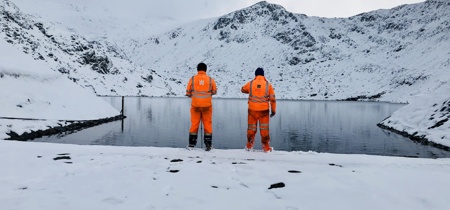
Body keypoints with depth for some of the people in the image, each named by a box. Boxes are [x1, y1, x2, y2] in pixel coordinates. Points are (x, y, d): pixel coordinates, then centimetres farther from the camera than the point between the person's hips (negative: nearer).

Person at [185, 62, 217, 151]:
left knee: (194, 124, 11)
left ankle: (191, 144, 16)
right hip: (207, 105, 0)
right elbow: (214, 91, 5)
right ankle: (208, 144, 11)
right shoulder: (210, 79, -3)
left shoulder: (192, 79, -4)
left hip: (195, 105, 0)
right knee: (207, 124, 9)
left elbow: (188, 93, -1)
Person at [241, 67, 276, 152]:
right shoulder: (268, 84, -2)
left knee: (251, 128, 13)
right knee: (264, 129, 8)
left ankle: (249, 146, 22)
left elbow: (243, 90, 20)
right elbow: (272, 99, -2)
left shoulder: (250, 83, 0)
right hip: (264, 110, -1)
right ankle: (266, 147, 13)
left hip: (252, 110, 1)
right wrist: (273, 110, 6)